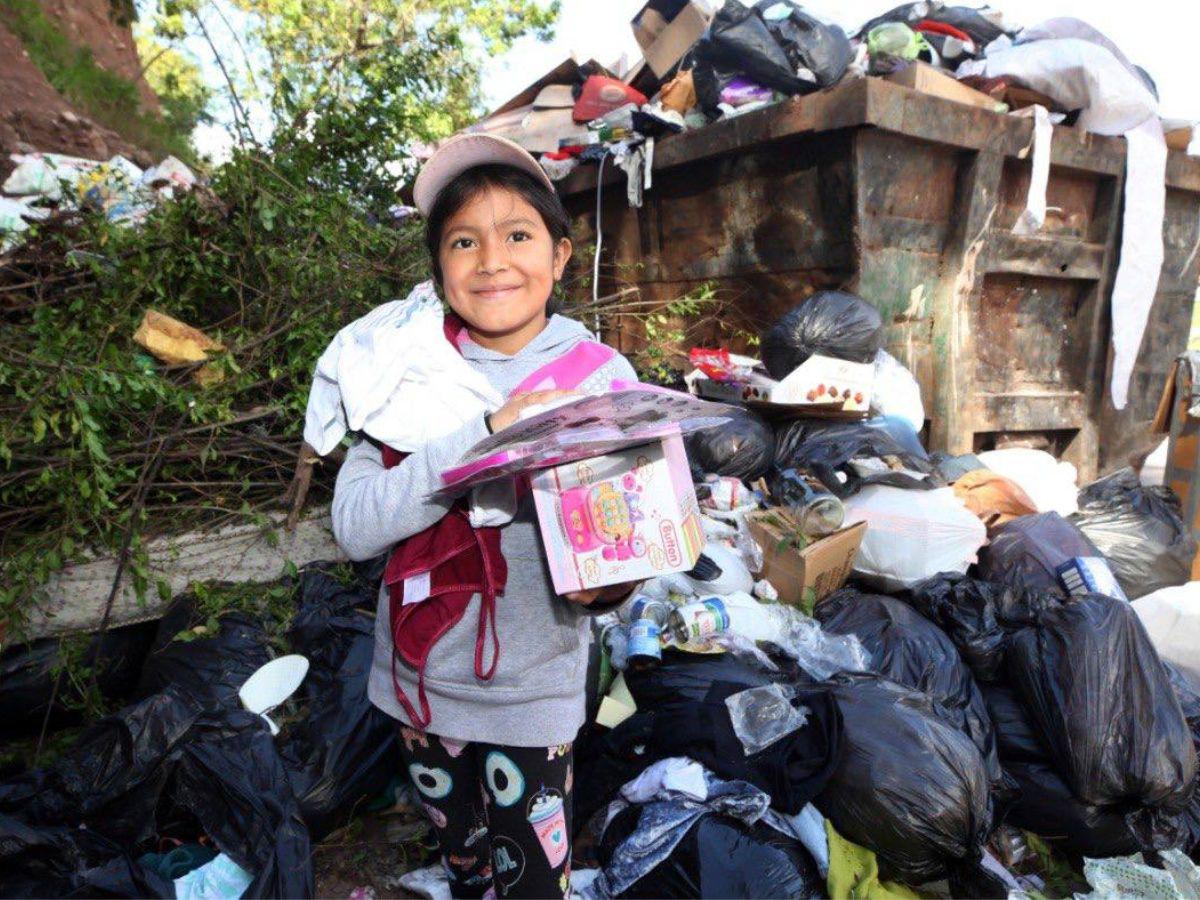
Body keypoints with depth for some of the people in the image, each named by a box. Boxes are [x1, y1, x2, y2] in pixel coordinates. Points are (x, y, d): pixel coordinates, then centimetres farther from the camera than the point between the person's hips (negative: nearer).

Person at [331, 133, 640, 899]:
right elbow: (355, 526, -17)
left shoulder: (601, 376, -10)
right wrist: (487, 433, -27)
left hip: (532, 690, -2)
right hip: (422, 681, 3)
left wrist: (605, 579, -27)